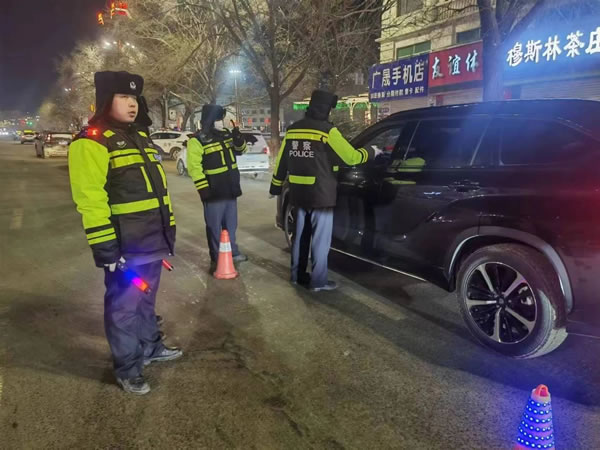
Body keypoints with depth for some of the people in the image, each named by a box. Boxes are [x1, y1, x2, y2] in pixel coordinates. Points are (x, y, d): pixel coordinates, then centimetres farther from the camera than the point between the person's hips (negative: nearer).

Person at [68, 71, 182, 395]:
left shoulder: (140, 137, 15)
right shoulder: (91, 142, -13)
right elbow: (90, 200, -19)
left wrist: (169, 230, 19)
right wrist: (105, 247, -22)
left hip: (153, 240, 8)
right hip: (125, 246, -8)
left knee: (147, 299, 23)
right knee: (124, 307, 5)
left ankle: (150, 347, 40)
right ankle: (127, 368, 21)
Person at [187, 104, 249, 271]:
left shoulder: (226, 134, 9)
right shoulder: (197, 140, -13)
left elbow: (241, 150, 18)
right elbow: (194, 167, -17)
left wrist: (239, 139, -4)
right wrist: (203, 188, -21)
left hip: (230, 189, 7)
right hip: (214, 192, -7)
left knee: (231, 224, 18)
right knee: (214, 226, 2)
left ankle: (233, 252, 32)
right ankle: (216, 259, 13)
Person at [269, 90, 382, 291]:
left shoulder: (292, 130, 7)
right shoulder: (327, 131, -13)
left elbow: (281, 162, 13)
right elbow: (350, 157, -11)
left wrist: (275, 187, 23)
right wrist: (371, 152, 7)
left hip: (298, 193, 7)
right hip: (321, 194, -6)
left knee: (300, 235, 17)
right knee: (320, 239, 2)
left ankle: (297, 275, 27)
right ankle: (318, 281, 9)